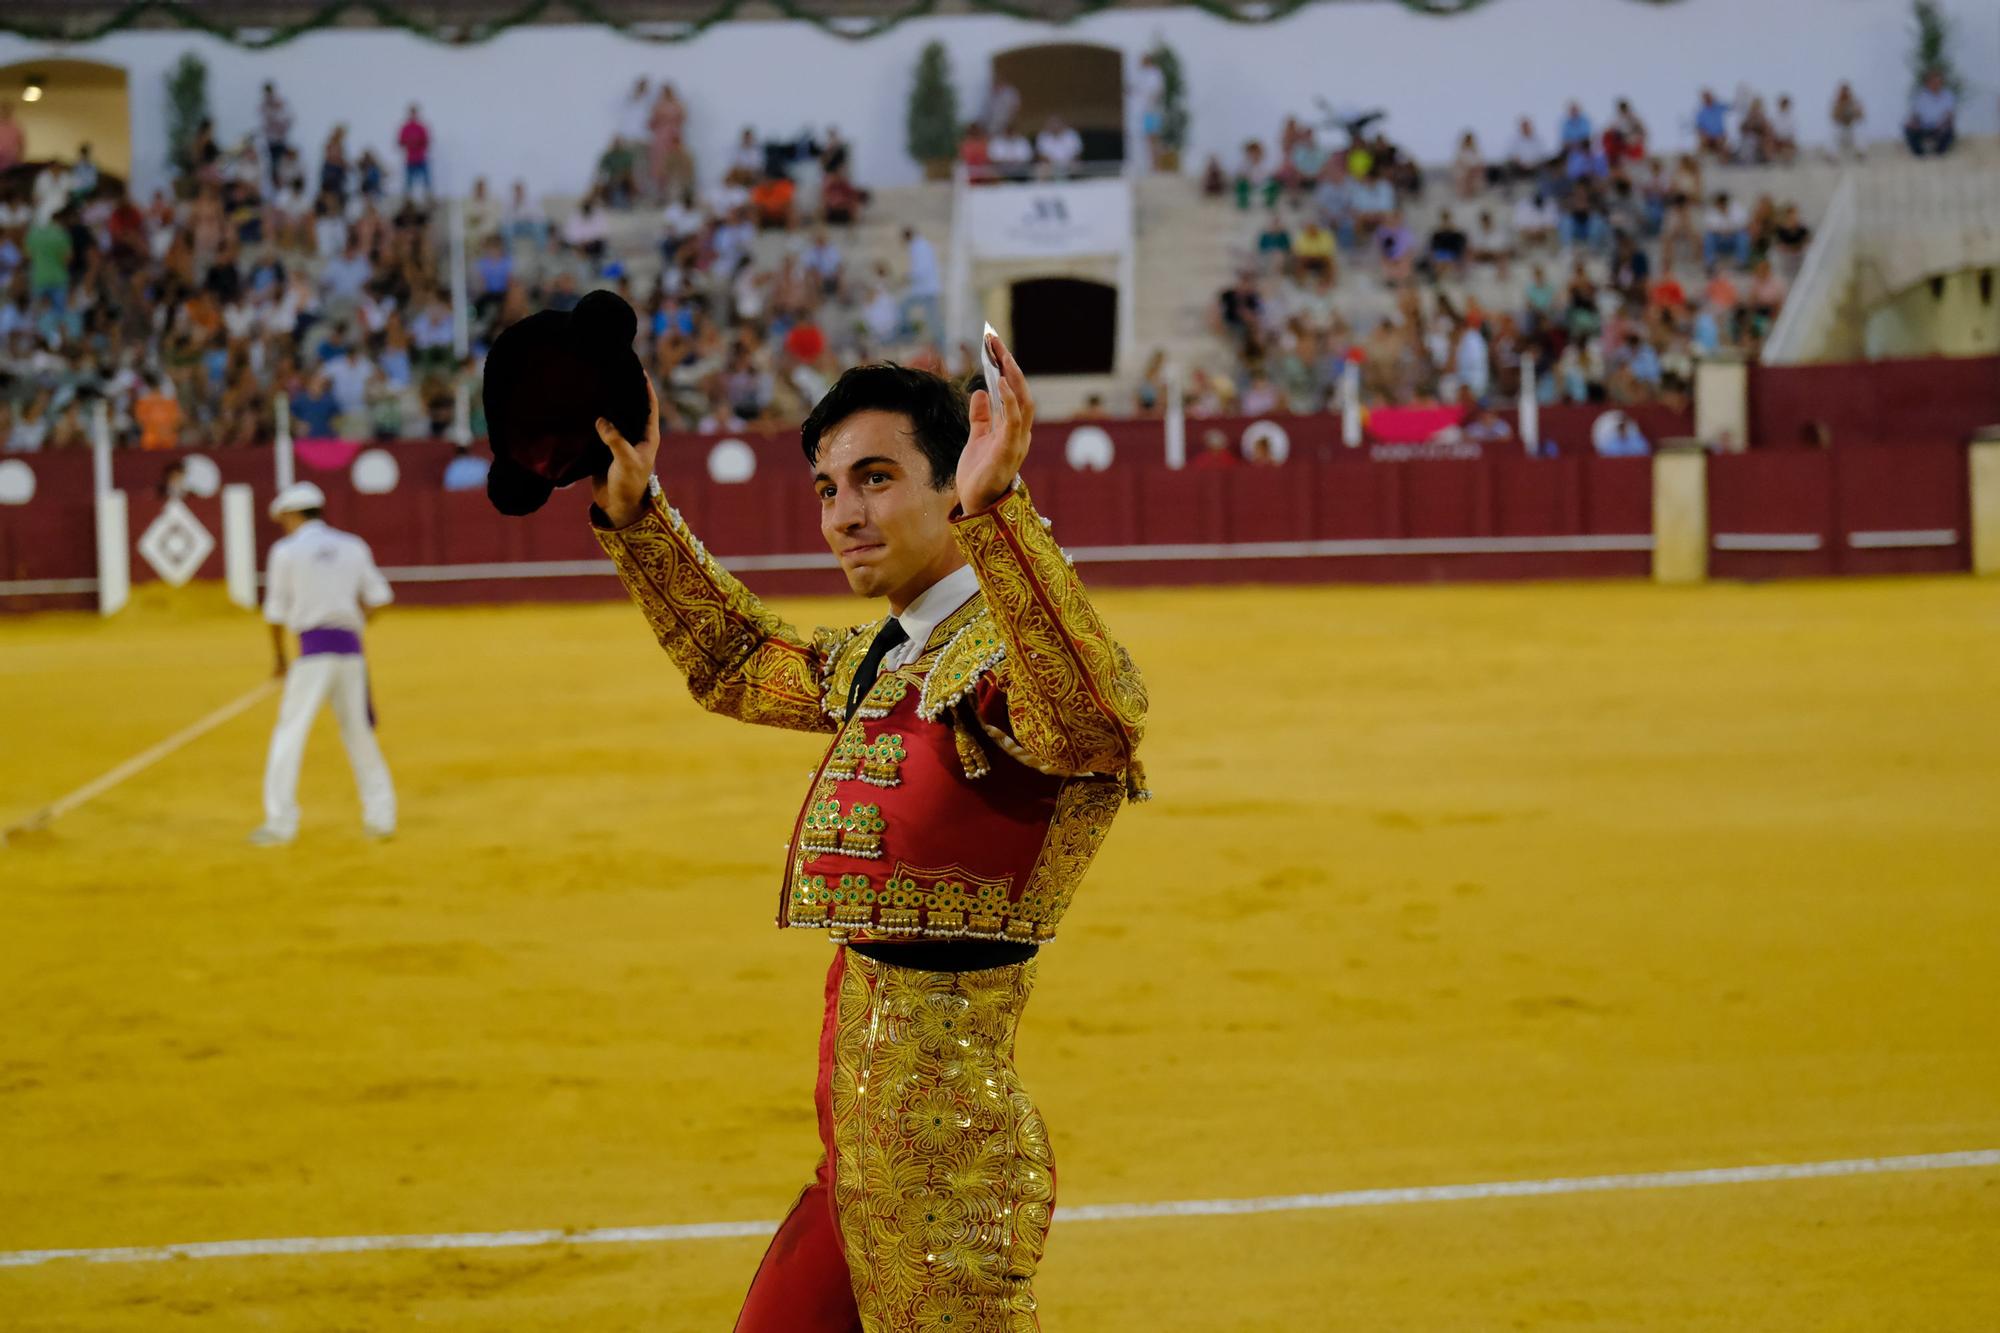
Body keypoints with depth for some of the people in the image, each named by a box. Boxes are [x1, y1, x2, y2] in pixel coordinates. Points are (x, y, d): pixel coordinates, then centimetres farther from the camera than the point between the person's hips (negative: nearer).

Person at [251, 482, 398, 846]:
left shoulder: (286, 550, 0)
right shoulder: (353, 547, 12)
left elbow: (275, 612, 2)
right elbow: (377, 596, 11)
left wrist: (280, 661, 12)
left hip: (313, 651, -5)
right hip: (351, 649, 5)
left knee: (290, 733, -4)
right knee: (359, 731, 14)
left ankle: (280, 823, -10)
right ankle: (380, 815, 15)